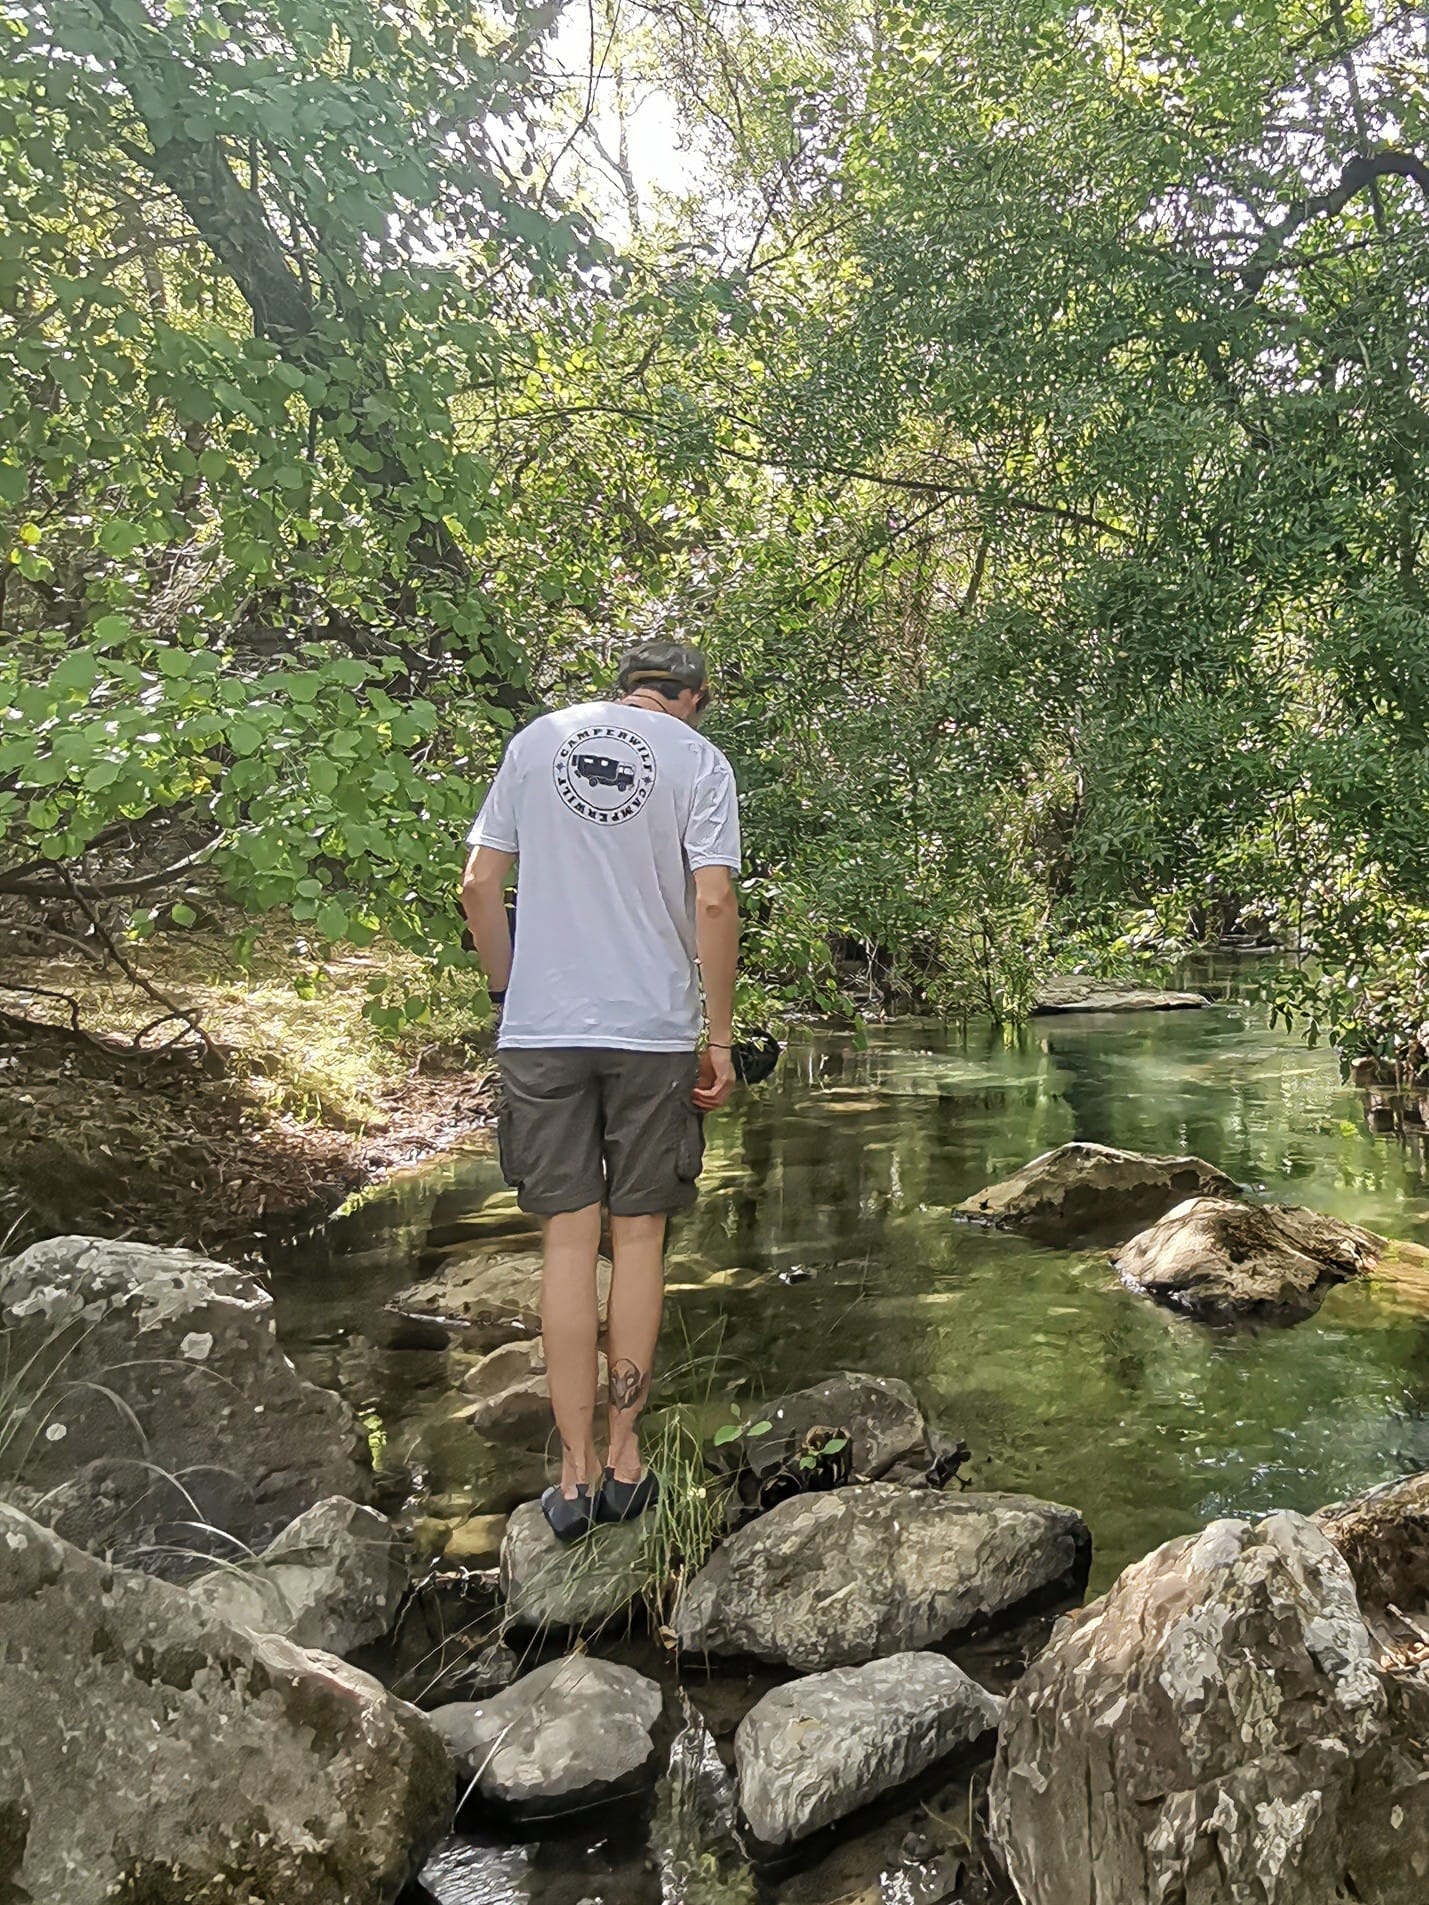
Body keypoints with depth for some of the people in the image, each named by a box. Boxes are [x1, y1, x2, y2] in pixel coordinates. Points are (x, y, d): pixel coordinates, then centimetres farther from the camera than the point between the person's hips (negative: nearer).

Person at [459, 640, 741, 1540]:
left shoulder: (537, 740, 8)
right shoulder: (699, 760, 0)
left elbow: (479, 885, 5)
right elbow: (714, 902, -9)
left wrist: (509, 993, 14)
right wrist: (720, 1037, -2)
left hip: (541, 1029, 2)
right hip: (653, 1030, -1)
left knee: (569, 1241, 6)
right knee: (639, 1237, 10)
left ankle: (576, 1473, 12)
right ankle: (624, 1458, 19)